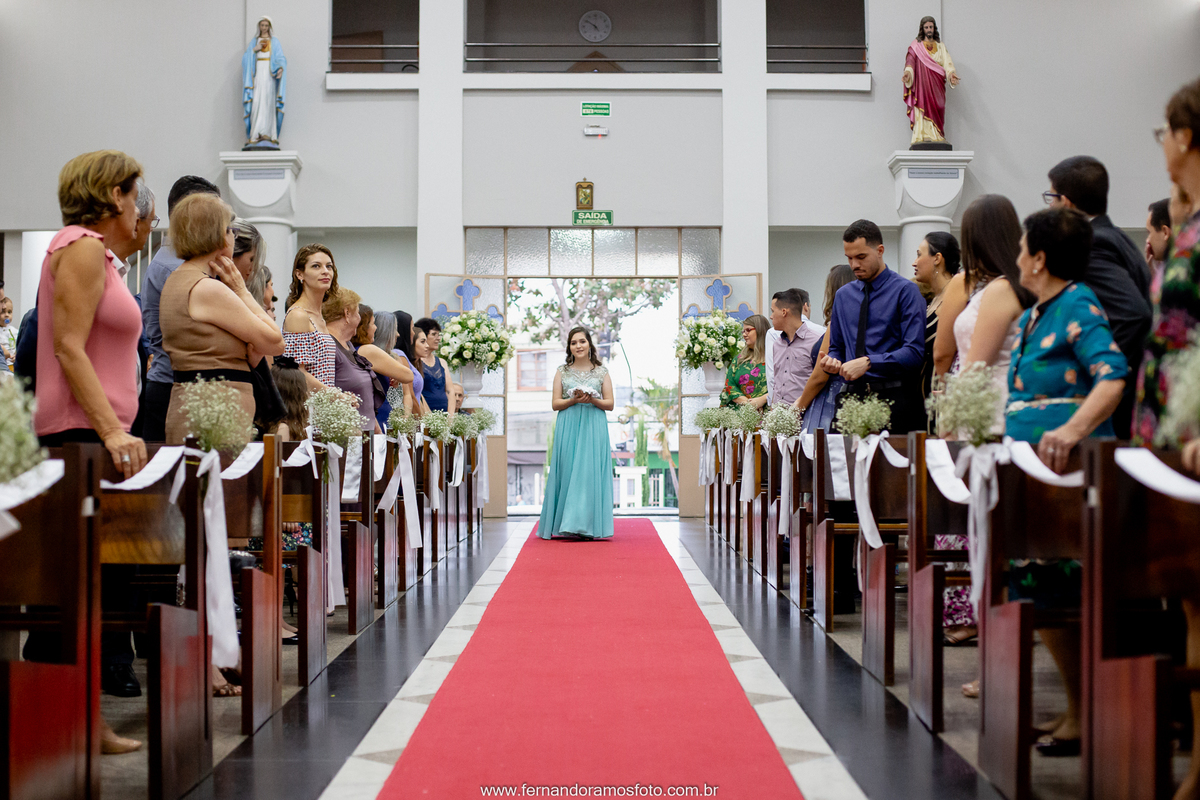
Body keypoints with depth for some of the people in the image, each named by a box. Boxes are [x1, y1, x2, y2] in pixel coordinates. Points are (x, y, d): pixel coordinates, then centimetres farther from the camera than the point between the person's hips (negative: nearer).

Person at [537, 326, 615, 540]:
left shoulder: (601, 371, 9)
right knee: (568, 472, -3)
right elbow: (555, 404, 4)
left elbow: (610, 404, 5)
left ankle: (588, 525, -3)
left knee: (590, 472, -6)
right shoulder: (562, 371, 10)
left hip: (594, 428, 0)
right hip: (568, 428, 1)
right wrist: (574, 400, -12)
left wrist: (593, 400, -13)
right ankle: (567, 524, 2)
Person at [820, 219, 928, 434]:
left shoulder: (905, 291, -2)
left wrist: (868, 362, -20)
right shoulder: (843, 295, 17)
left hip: (894, 399, -4)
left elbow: (914, 352, -12)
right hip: (853, 396, 5)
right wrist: (832, 360, 1)